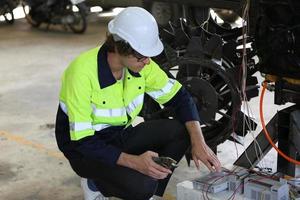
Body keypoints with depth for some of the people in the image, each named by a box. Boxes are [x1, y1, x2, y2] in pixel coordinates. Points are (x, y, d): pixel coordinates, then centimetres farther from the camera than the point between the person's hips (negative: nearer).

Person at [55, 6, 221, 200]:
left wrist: (199, 142, -17)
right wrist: (134, 161, -37)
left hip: (121, 135, 6)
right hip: (84, 148, -6)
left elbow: (179, 97, -3)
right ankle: (95, 183, 1)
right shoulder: (83, 72, -30)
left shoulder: (141, 64, -12)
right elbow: (82, 140, -29)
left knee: (181, 131, -16)